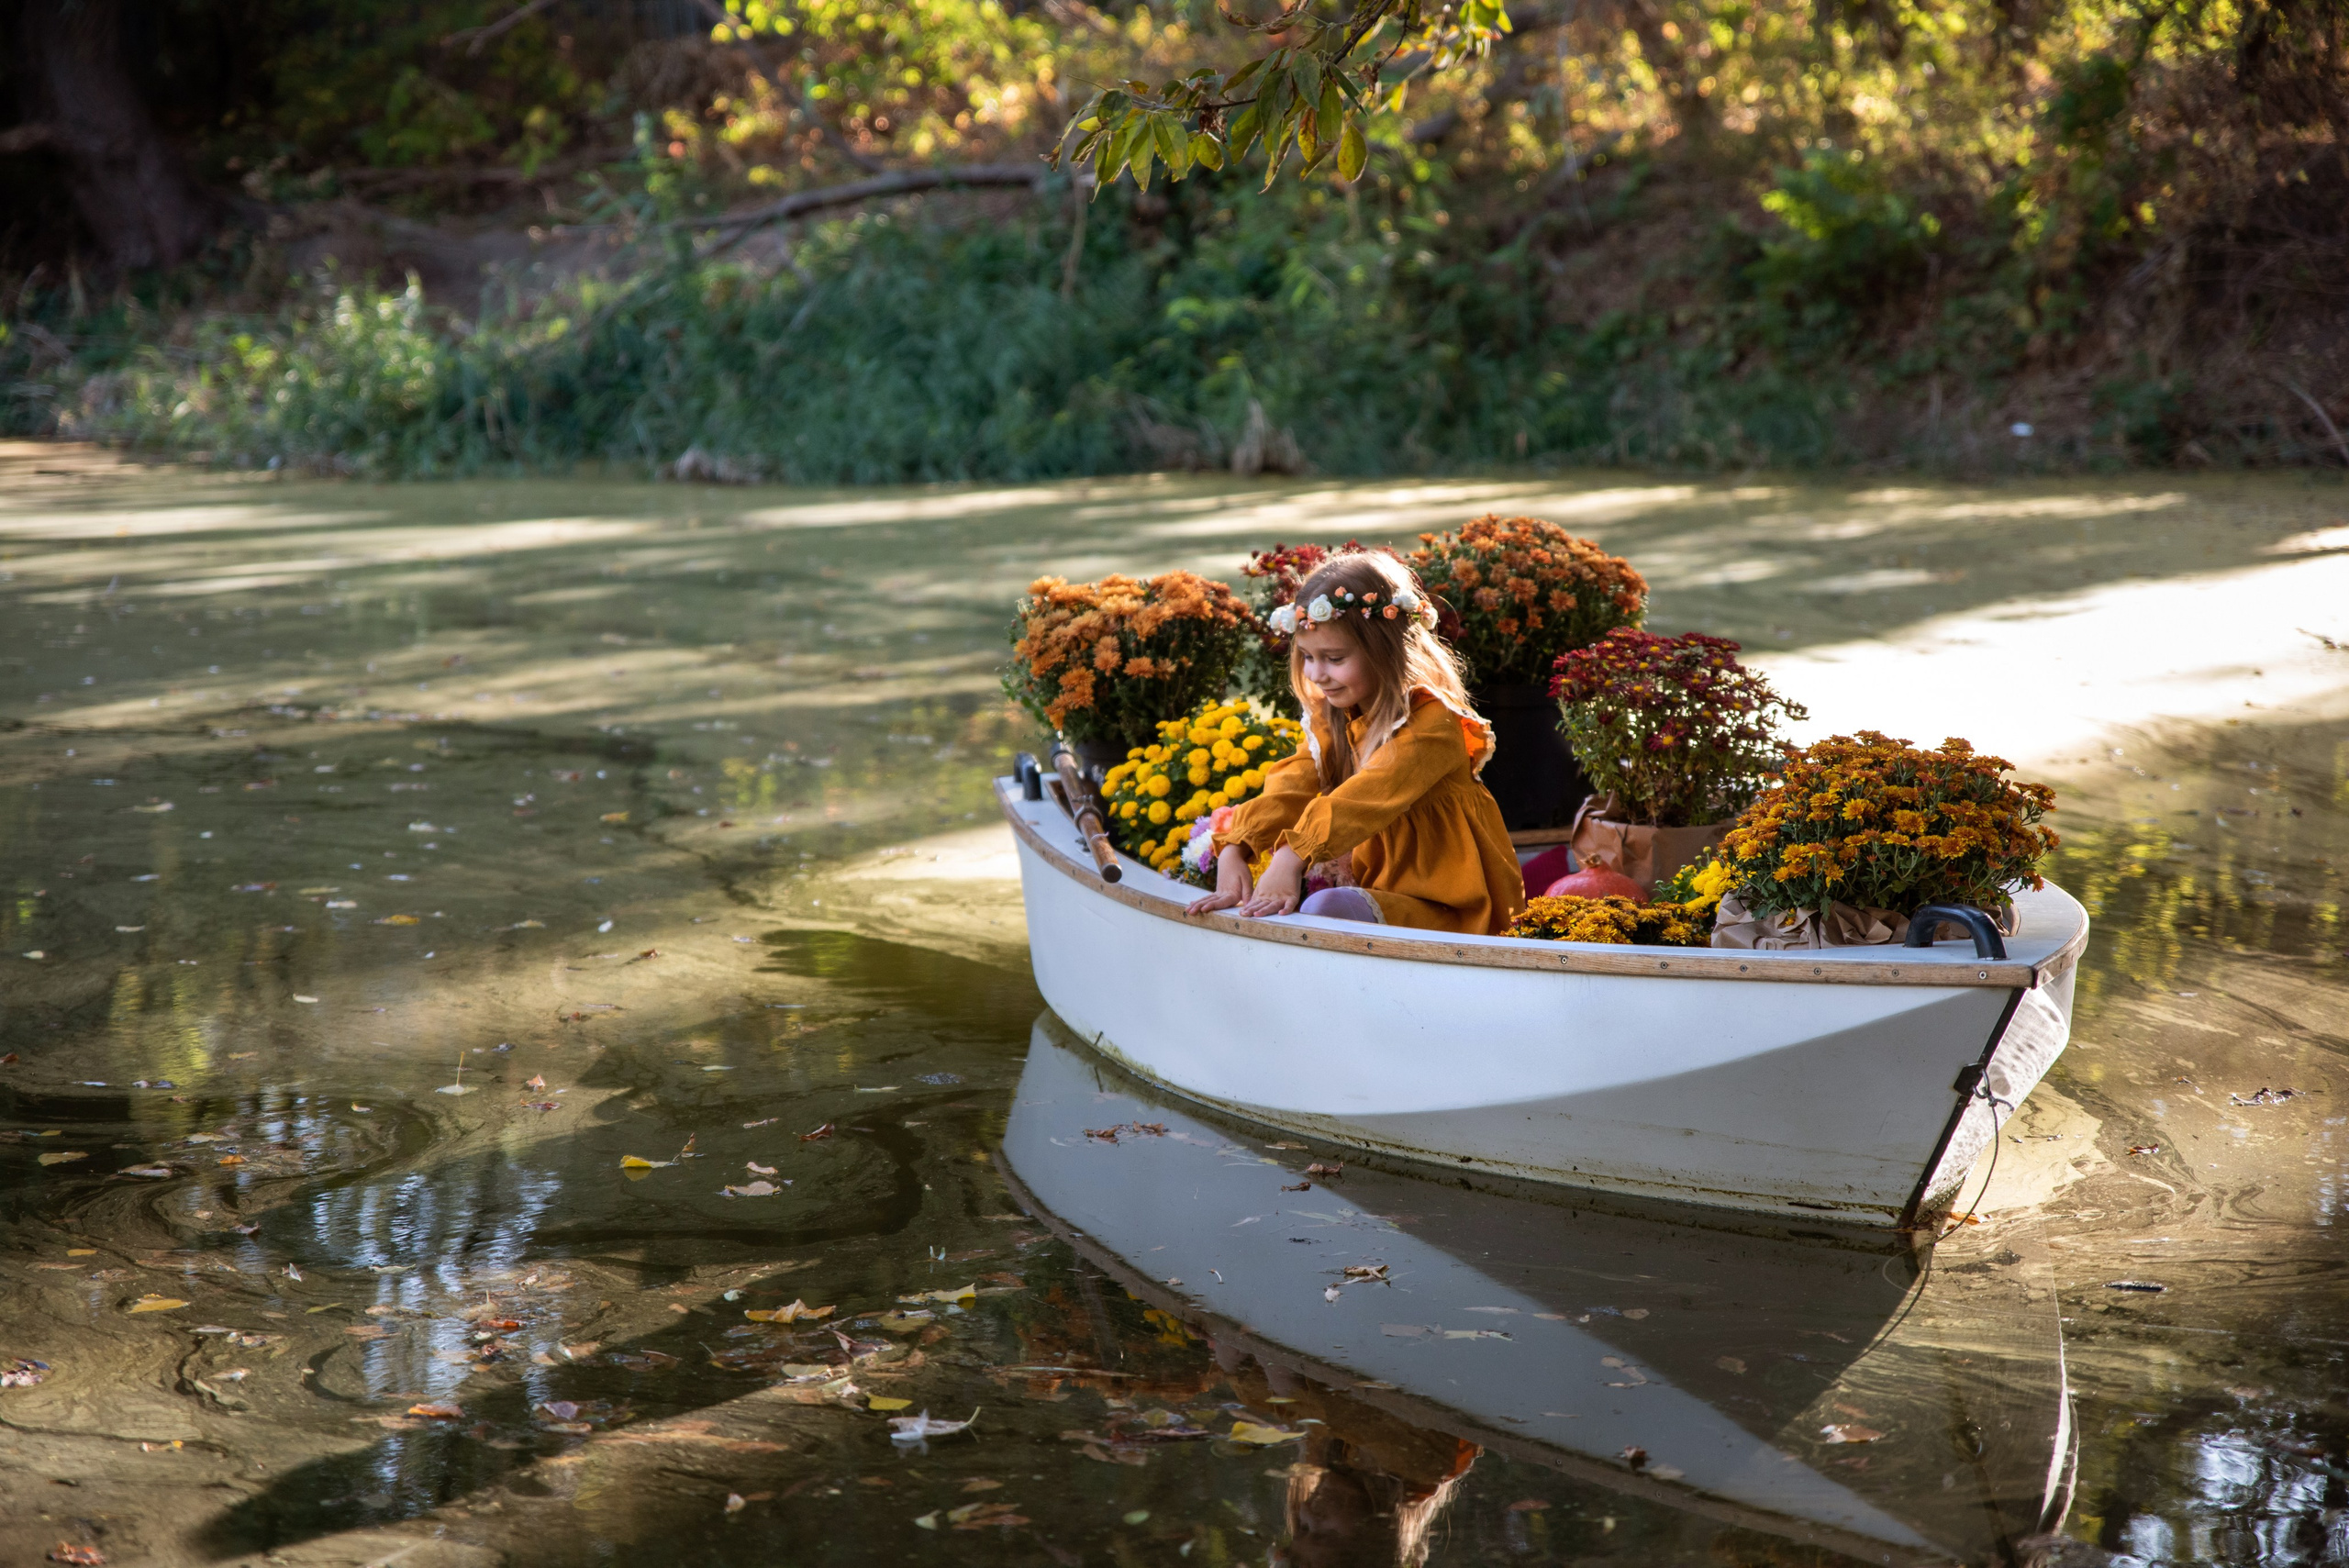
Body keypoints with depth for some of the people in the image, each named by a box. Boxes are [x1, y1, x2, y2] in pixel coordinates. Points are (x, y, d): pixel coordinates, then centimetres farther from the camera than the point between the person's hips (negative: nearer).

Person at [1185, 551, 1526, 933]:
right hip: (1374, 887, 8)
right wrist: (1233, 851, -26)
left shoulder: (1432, 722, -18)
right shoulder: (1330, 721, 8)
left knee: (1325, 911, -30)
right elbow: (1290, 787, -8)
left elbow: (1370, 796, -33)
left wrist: (1293, 856, -46)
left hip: (1447, 910, -8)